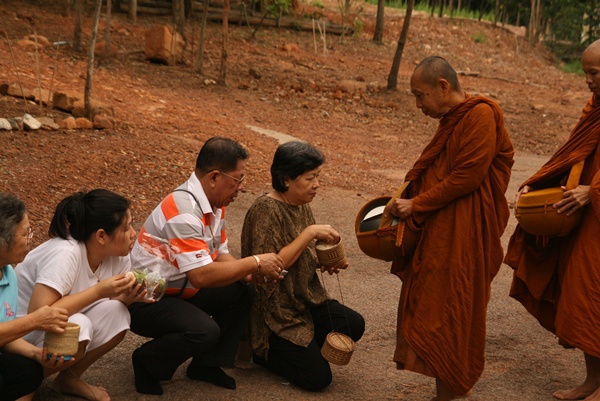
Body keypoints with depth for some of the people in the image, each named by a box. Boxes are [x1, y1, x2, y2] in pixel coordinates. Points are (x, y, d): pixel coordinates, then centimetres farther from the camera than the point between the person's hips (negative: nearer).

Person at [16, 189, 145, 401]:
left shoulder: (118, 257, -8)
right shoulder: (65, 254, -30)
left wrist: (124, 298, -19)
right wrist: (98, 291, -31)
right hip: (17, 336, -7)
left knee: (116, 314, -15)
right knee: (77, 326, -33)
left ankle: (69, 379, 3)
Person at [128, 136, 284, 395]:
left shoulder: (214, 204, 1)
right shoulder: (184, 211, -29)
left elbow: (220, 255, 9)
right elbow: (201, 275, -35)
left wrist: (251, 273, -11)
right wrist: (255, 262, -24)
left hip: (180, 291, 9)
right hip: (145, 301, -9)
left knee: (243, 293, -2)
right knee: (205, 331, -30)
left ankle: (207, 365, 9)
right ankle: (147, 362, -2)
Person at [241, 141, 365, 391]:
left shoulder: (302, 206, 5)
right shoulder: (266, 210, -21)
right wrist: (309, 233, -26)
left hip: (304, 299, 8)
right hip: (274, 309, -8)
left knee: (354, 325, -9)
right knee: (318, 377, -10)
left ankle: (299, 347, 10)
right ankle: (260, 350, 11)